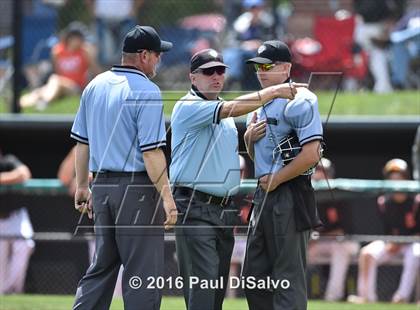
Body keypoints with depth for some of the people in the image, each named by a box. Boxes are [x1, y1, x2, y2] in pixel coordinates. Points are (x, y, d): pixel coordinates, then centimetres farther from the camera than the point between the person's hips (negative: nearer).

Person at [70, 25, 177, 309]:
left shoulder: (95, 86, 10)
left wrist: (82, 186, 22)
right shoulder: (146, 91, -13)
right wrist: (167, 198, -16)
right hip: (136, 187, -7)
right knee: (143, 270, -2)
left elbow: (82, 142, 15)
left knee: (103, 265, 14)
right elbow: (151, 151, -18)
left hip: (102, 187, 7)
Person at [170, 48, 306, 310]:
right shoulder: (188, 107, -8)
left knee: (219, 283, 9)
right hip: (195, 209, -9)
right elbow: (232, 108, -22)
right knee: (203, 278, -17)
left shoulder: (224, 113, 20)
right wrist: (273, 92, -19)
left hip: (225, 208, 9)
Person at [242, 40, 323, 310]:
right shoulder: (261, 103, 17)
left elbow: (311, 155, -21)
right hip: (264, 196, 10)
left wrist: (275, 180, -14)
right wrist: (249, 137, 4)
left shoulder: (299, 102, -11)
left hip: (289, 195, -10)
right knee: (254, 277, 12)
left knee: (289, 277, -8)